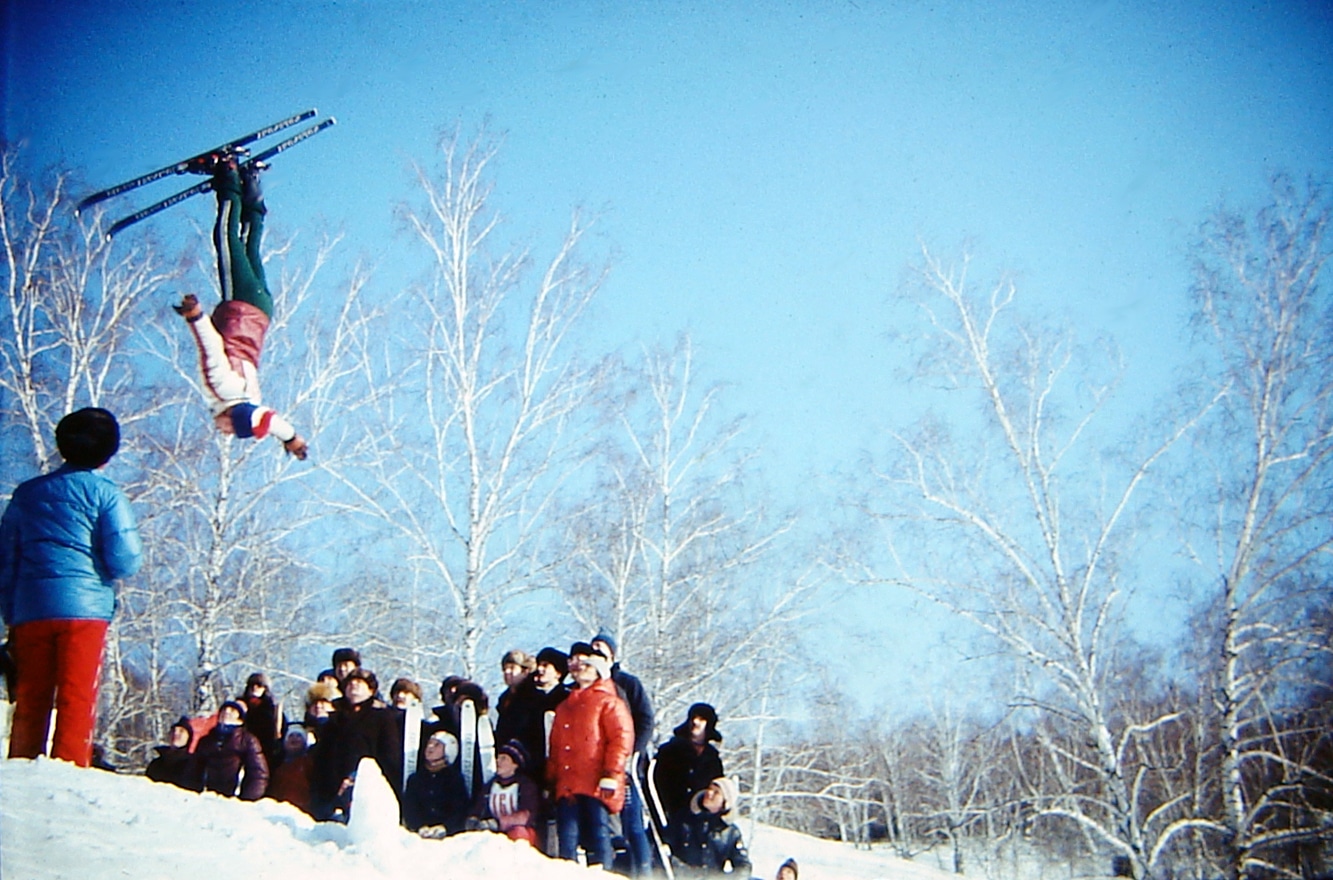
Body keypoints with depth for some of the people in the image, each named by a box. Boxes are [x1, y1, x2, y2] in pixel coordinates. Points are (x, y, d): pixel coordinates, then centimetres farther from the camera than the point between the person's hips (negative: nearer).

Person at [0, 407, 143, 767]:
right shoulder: (105, 493, 0)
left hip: (30, 611, 4)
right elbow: (124, 561, -8)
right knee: (77, 701, -3)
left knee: (29, 701, 9)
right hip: (84, 608, -4)